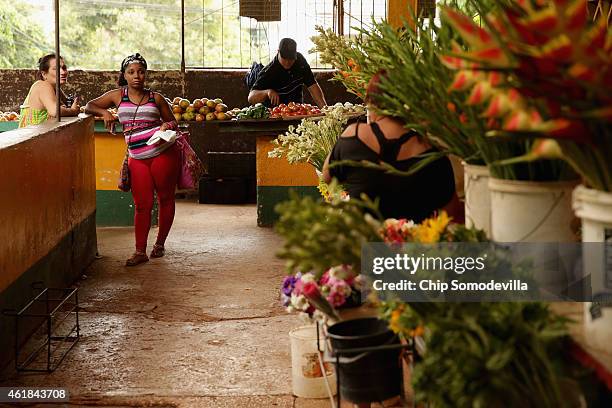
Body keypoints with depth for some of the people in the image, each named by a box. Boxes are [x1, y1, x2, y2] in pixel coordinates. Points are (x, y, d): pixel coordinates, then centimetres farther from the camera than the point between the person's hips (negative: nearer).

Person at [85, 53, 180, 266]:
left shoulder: (156, 98, 6)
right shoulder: (118, 95, 8)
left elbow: (173, 122, 14)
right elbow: (90, 106, 12)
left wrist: (166, 126, -9)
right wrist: (105, 112, -7)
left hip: (164, 153, 0)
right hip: (137, 158, 1)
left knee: (166, 199, 7)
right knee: (142, 204, -2)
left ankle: (160, 243, 23)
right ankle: (140, 251, 2)